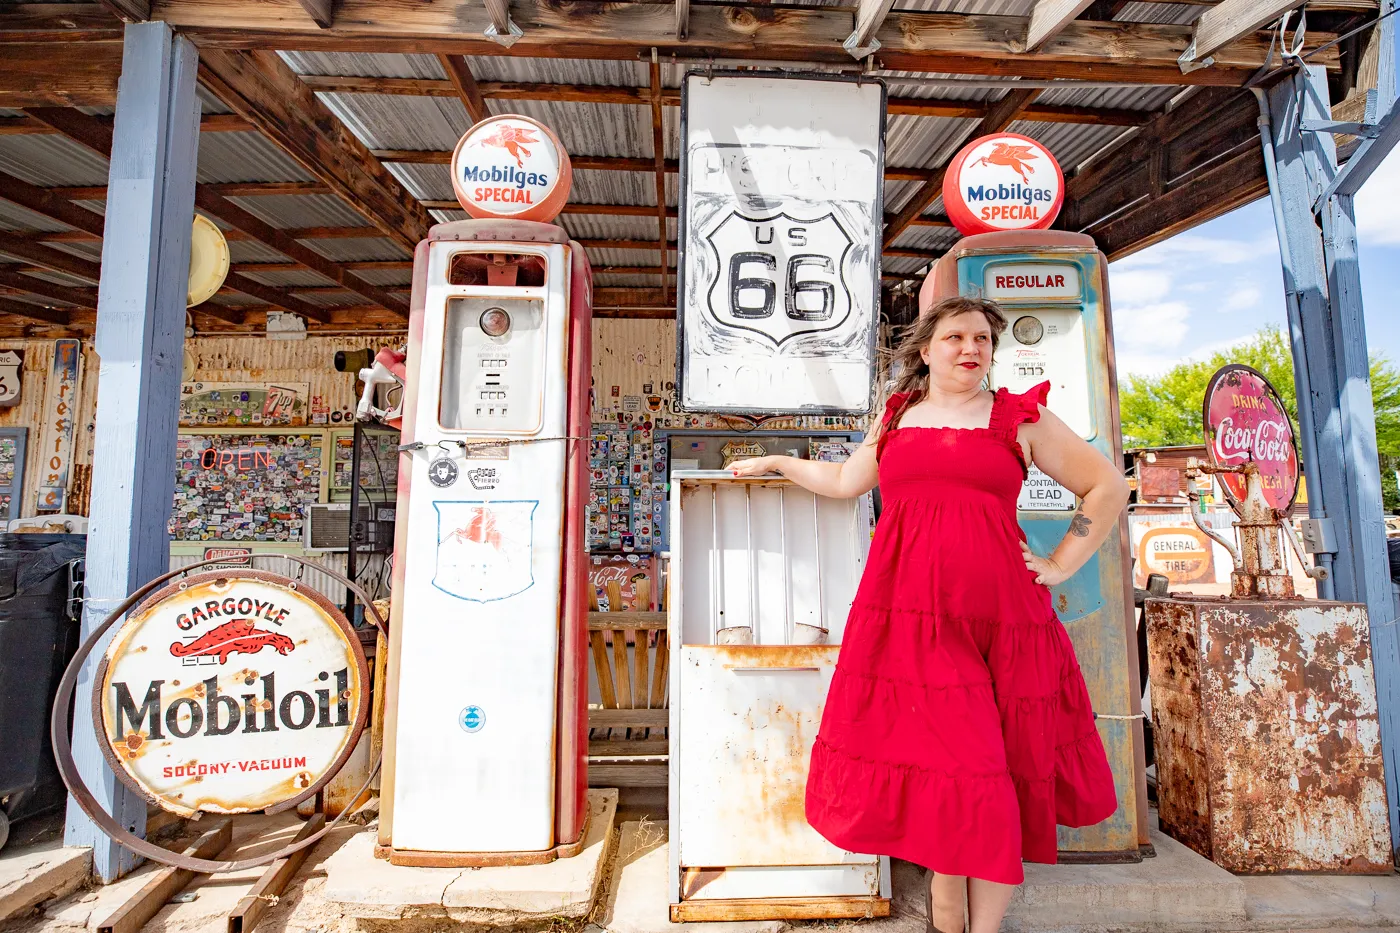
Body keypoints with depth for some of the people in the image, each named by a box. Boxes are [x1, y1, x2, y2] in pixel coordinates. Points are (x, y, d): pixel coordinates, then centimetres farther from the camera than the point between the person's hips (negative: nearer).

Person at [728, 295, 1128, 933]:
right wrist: (777, 463, 29)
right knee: (934, 760, 3)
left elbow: (1107, 487, 12)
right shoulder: (897, 416, 15)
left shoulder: (1021, 418, 9)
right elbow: (846, 481, 24)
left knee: (996, 773, 4)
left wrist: (1060, 566, 4)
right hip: (906, 612, 1)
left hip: (997, 614, 0)